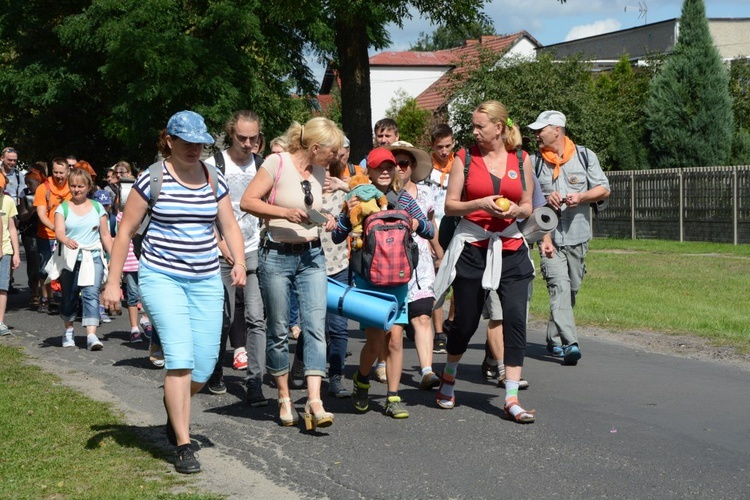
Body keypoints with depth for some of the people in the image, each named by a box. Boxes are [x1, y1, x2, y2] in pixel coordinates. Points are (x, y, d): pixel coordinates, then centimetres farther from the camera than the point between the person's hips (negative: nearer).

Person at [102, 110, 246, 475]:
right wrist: (113, 281, -3)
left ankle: (175, 410, 36)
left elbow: (230, 227, 11)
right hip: (162, 277, -4)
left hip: (206, 280, 4)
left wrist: (239, 263, -8)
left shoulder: (214, 180, 8)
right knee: (181, 357, -16)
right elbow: (125, 231, 0)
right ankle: (183, 445, -7)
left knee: (205, 365, 2)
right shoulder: (153, 179, -4)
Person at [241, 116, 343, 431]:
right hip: (276, 255, -5)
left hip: (311, 256, 5)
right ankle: (284, 399, 19)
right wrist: (285, 212, -22)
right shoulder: (277, 163, -9)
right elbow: (247, 202, -12)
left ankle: (314, 402, -13)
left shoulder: (319, 172, 9)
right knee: (279, 331, 5)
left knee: (316, 327, -9)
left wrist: (326, 219, 5)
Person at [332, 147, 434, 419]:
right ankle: (361, 381, 24)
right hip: (367, 277, -2)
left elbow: (430, 232, 9)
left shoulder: (403, 198, 6)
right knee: (376, 338, -6)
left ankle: (393, 397, 6)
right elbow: (337, 237, -3)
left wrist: (417, 224, -12)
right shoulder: (359, 199, -2)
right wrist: (349, 214, -19)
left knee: (395, 338, -3)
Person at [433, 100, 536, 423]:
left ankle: (512, 399, -6)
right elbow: (450, 205, 1)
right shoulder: (465, 158, 2)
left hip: (510, 249, 1)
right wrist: (480, 204, -15)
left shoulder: (521, 160, 6)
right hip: (472, 248, -1)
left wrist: (516, 210, -9)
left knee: (516, 319, -9)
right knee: (466, 322, 6)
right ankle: (449, 376, 35)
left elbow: (528, 206, 13)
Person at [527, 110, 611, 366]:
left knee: (571, 289, 9)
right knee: (559, 287, -17)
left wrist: (581, 197, -12)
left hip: (578, 236, 2)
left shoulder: (585, 155, 6)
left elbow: (604, 189, 6)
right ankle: (569, 343, -24)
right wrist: (546, 199, -12)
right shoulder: (535, 161, 6)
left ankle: (554, 339, 24)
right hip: (549, 236, -2)